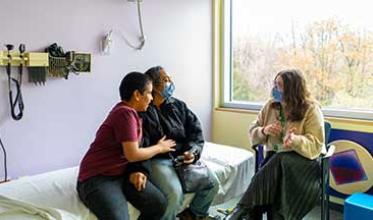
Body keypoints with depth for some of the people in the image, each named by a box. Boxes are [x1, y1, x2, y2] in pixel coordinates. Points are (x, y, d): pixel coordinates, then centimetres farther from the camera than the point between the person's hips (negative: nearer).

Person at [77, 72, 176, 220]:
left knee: (159, 204, -11)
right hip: (97, 178, -8)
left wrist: (136, 171, -11)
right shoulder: (126, 113, -17)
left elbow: (132, 151, 8)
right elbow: (132, 155, -20)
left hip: (122, 173, 8)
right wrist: (159, 148, -4)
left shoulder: (130, 112, 13)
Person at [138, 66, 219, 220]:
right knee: (175, 193, -29)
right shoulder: (142, 111, -8)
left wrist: (193, 152, -11)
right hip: (157, 160, -6)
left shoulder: (179, 106, 12)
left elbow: (196, 131, 8)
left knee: (213, 184, -5)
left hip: (182, 158, 6)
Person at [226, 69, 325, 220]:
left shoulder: (311, 109, -6)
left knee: (277, 164, -34)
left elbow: (316, 145, -13)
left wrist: (295, 140, -33)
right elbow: (253, 134, 12)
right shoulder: (270, 106, 7)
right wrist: (264, 131, -12)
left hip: (302, 160, -3)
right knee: (272, 184, -30)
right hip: (274, 159, 4)